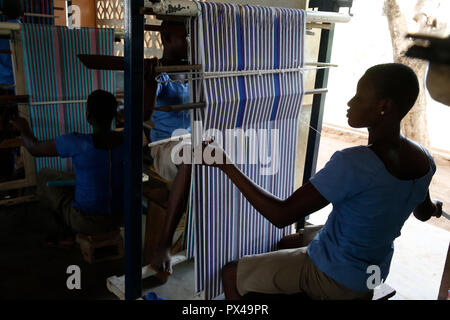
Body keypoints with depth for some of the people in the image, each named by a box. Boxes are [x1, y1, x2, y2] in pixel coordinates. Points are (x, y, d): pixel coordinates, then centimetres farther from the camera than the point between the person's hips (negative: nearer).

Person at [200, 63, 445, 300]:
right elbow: (424, 213, 11)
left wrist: (226, 165, -27)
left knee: (231, 275, 7)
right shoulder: (423, 159, -10)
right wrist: (435, 207, 36)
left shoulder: (353, 163, -34)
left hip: (332, 280, -8)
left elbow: (281, 215, -32)